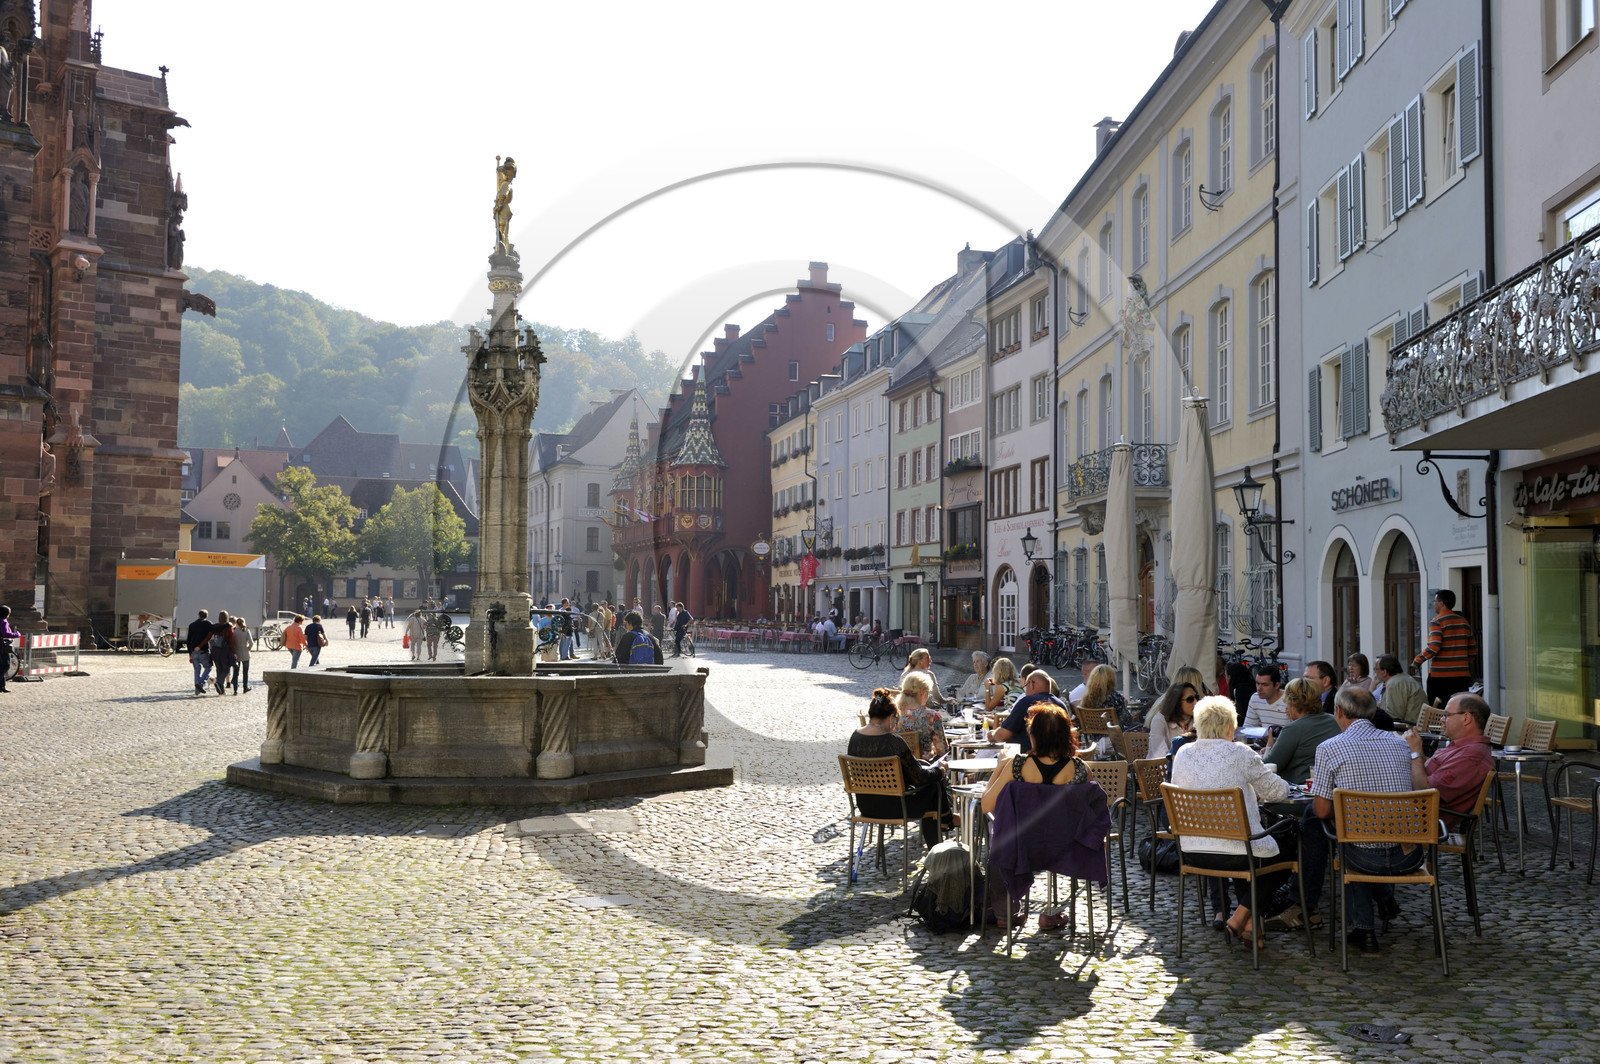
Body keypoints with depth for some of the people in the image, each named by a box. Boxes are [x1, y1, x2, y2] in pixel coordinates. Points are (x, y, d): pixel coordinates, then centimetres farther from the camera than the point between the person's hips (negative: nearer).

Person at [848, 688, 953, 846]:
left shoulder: (855, 737, -6)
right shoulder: (894, 742, -25)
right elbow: (919, 776, -13)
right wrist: (940, 771, 7)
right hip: (892, 807, -7)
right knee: (934, 785, 18)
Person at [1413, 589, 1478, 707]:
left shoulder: (1436, 622, -7)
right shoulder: (1464, 622, 12)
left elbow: (1433, 647, -19)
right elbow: (1473, 650, 15)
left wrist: (1417, 660, -8)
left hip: (1440, 676, -5)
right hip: (1462, 675, 5)